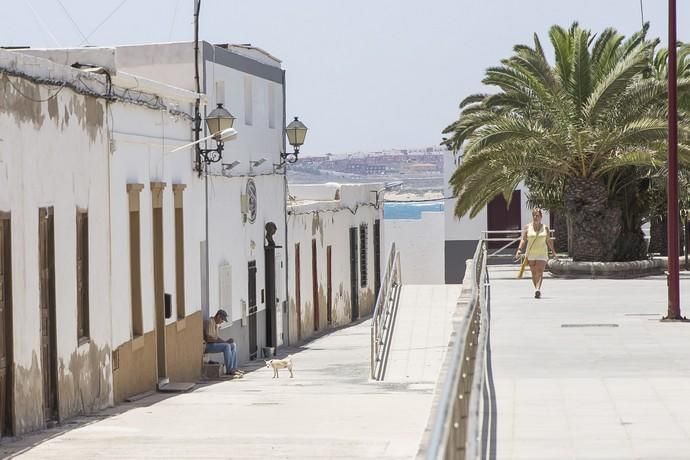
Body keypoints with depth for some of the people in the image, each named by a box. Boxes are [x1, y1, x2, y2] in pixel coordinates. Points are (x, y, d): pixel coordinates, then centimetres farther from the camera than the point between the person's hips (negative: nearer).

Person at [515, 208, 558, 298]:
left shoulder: (545, 228, 6)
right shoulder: (527, 227, 3)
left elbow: (549, 241, 15)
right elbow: (523, 239, -2)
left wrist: (553, 252, 19)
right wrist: (519, 249, -14)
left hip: (542, 253, -1)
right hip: (530, 253, 1)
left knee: (540, 271, -16)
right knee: (534, 273, 7)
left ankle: (538, 290, -28)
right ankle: (537, 289, 19)